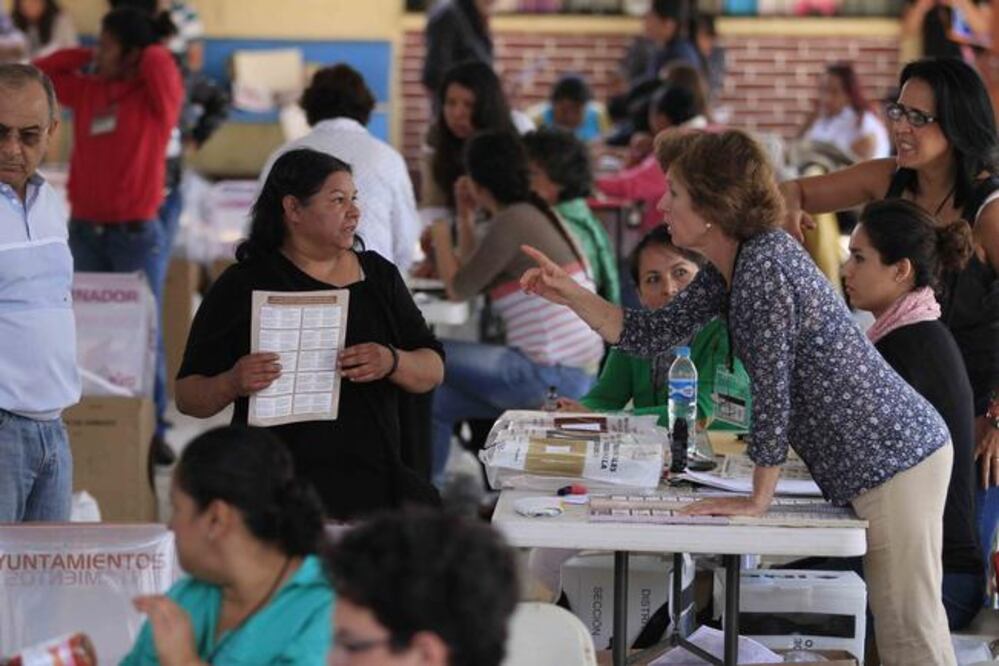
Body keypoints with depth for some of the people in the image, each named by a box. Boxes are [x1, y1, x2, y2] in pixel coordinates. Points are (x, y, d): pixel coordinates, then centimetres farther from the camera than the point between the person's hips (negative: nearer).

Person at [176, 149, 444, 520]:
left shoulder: (378, 274, 16)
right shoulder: (243, 286, 4)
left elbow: (433, 372, 12)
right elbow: (188, 398, 4)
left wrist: (392, 362, -10)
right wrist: (232, 385, -18)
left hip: (379, 477, 4)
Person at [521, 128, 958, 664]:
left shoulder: (764, 267, -22)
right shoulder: (727, 268, 10)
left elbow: (772, 388, -21)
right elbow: (653, 335, 17)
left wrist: (758, 499, -15)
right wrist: (570, 294, 9)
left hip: (895, 460, -10)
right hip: (885, 458, 10)